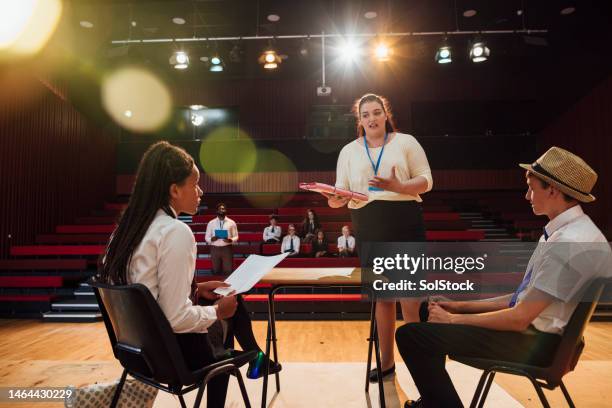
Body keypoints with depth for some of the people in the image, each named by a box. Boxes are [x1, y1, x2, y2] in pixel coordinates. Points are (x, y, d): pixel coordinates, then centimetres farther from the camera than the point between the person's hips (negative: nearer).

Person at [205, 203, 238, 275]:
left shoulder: (231, 222, 3)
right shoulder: (211, 223, 5)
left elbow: (236, 236, 5)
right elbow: (207, 237, 7)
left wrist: (230, 240, -17)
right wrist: (211, 239, -15)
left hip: (227, 249, -1)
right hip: (215, 249, 1)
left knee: (228, 271, -2)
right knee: (216, 271, 7)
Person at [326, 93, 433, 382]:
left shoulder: (406, 142, 4)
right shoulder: (349, 151, 11)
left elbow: (426, 180, -1)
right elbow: (342, 190, 7)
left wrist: (398, 187, -19)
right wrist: (335, 199, -16)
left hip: (405, 226, -3)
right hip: (368, 231, 3)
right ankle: (386, 360, 26)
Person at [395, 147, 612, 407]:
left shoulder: (571, 243, -24)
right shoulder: (562, 231, 8)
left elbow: (520, 318, -25)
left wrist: (453, 319, -13)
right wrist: (461, 306, 7)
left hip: (535, 342, -10)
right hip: (530, 327, 10)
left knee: (411, 334, -18)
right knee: (430, 311, 18)